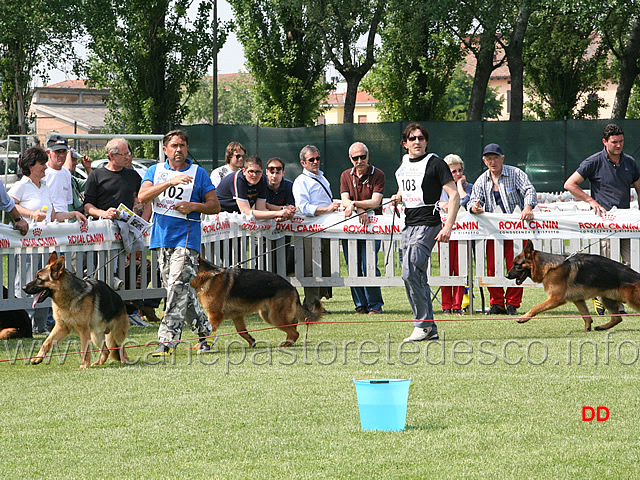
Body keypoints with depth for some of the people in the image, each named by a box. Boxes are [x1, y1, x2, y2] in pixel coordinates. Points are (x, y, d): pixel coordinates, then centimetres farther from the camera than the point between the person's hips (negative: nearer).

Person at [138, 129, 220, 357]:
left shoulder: (198, 173, 4)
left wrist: (193, 206, -13)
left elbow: (215, 206, 6)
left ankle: (168, 339, -17)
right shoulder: (155, 171, 10)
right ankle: (203, 330, 23)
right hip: (162, 237, 4)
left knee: (177, 287, -14)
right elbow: (142, 196, -8)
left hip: (186, 238, -4)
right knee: (181, 289, 9)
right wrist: (170, 182, -18)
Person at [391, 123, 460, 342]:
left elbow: (454, 195, -10)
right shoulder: (403, 165, 15)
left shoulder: (435, 163, -7)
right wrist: (398, 198, 8)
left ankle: (422, 324, -11)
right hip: (408, 225, 8)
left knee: (409, 273, -19)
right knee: (418, 277, 7)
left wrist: (448, 226, -19)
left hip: (427, 225, -8)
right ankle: (430, 330, 12)